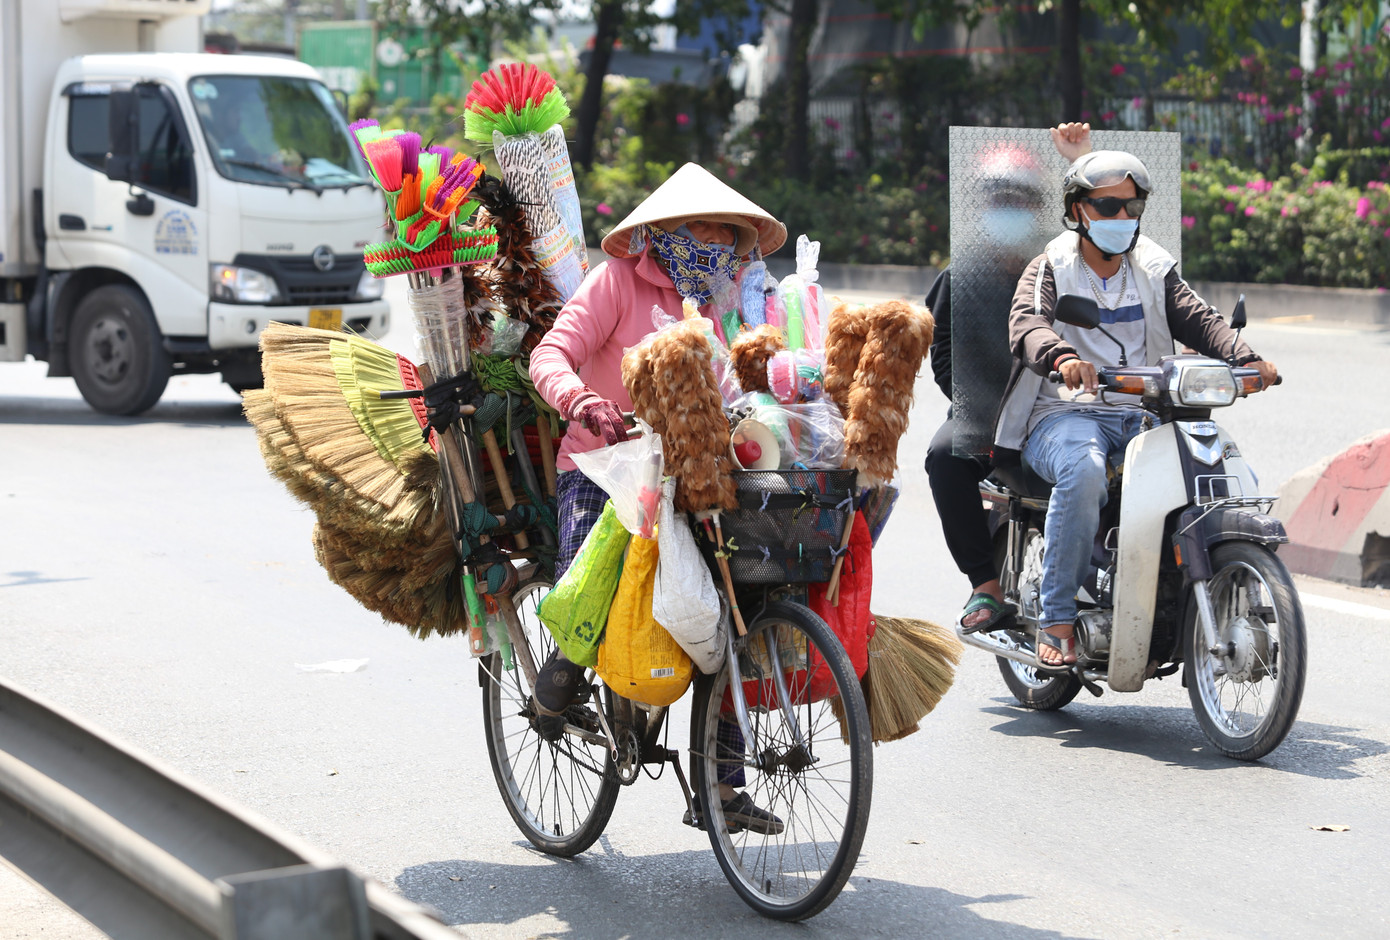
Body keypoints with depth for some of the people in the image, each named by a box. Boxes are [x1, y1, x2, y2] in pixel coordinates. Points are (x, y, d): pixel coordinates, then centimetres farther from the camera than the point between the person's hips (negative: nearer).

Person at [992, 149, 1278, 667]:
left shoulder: (1155, 271, 19)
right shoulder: (1049, 269, 6)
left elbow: (1198, 319, 5)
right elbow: (1027, 325, -14)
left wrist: (1246, 358, -17)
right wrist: (1062, 357, -38)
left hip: (1142, 414, 4)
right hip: (1064, 415, -4)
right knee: (1083, 469, -39)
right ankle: (1057, 619, -32)